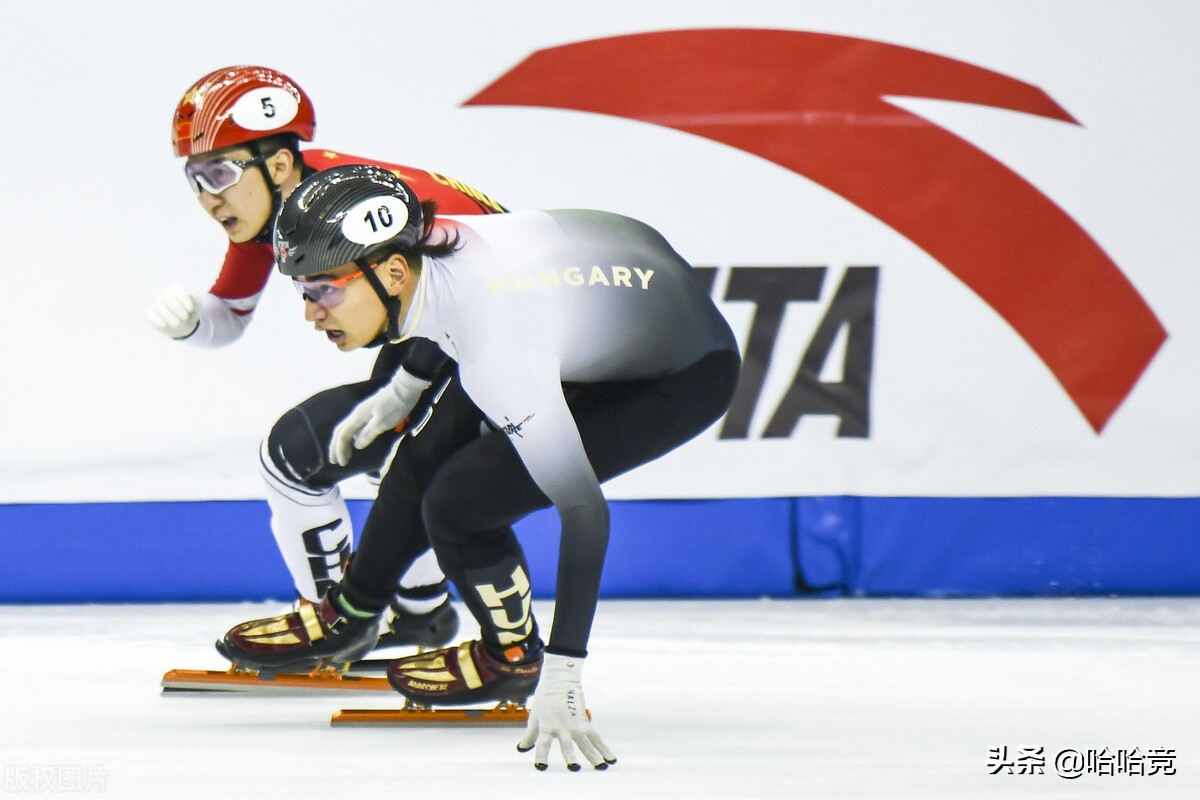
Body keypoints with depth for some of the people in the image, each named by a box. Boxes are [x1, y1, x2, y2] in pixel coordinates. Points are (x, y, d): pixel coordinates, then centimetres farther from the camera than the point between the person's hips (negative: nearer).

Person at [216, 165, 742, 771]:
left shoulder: (498, 350, -38)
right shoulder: (425, 241, -17)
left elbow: (584, 510, -37)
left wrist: (561, 676, -38)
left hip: (684, 376, -8)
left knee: (455, 503, -16)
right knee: (429, 455, 14)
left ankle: (513, 659, 11)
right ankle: (347, 618, 39)